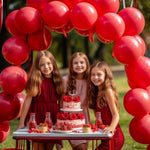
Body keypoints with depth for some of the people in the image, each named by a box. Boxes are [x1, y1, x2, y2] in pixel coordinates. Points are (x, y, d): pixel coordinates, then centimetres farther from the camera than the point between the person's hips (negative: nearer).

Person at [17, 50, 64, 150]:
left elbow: (60, 101, 10)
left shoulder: (57, 80, 7)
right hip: (37, 116, -4)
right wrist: (21, 122, -10)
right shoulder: (35, 81, -6)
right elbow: (28, 100, -8)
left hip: (53, 117, 4)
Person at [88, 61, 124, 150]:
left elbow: (116, 115, -16)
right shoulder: (96, 92, 12)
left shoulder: (108, 91, -11)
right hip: (106, 137, 9)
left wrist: (111, 127, -33)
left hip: (114, 137, -9)